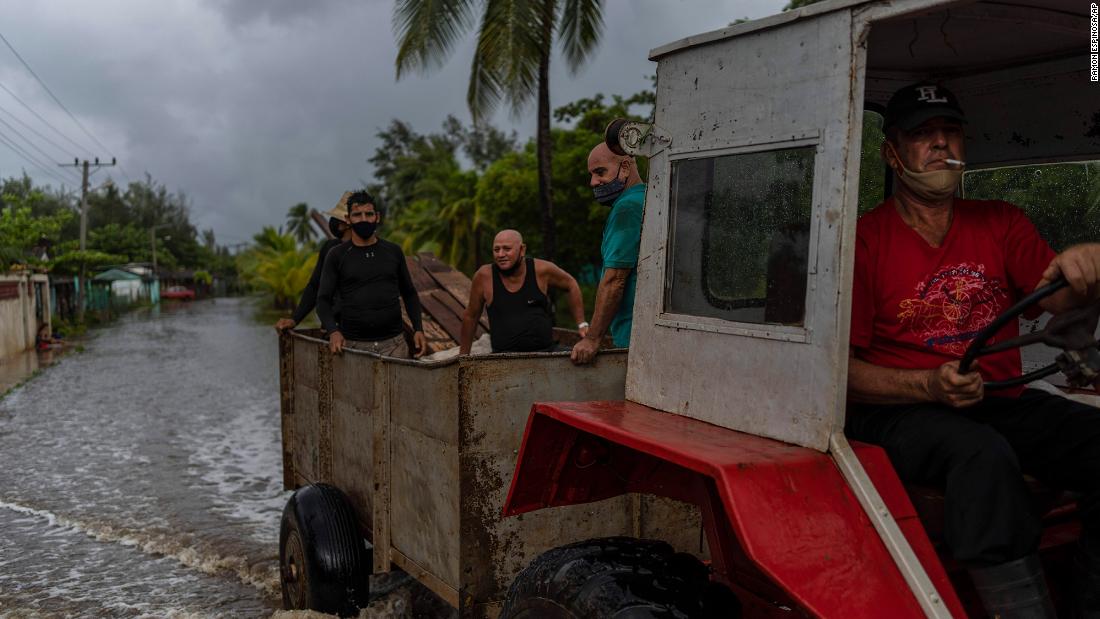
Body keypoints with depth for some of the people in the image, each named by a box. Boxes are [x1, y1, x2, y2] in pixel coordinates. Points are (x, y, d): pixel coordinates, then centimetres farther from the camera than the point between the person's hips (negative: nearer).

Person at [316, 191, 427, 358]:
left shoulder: (393, 252, 9)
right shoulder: (336, 255, 3)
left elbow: (409, 294, 16)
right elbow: (323, 299, 0)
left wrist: (418, 329, 4)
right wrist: (333, 331, -18)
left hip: (393, 343, 1)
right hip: (353, 344, -1)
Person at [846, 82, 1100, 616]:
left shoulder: (1000, 223, 14)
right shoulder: (863, 239, -2)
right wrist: (929, 386, -21)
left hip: (1005, 405, 5)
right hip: (901, 411, -5)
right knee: (982, 453, -33)